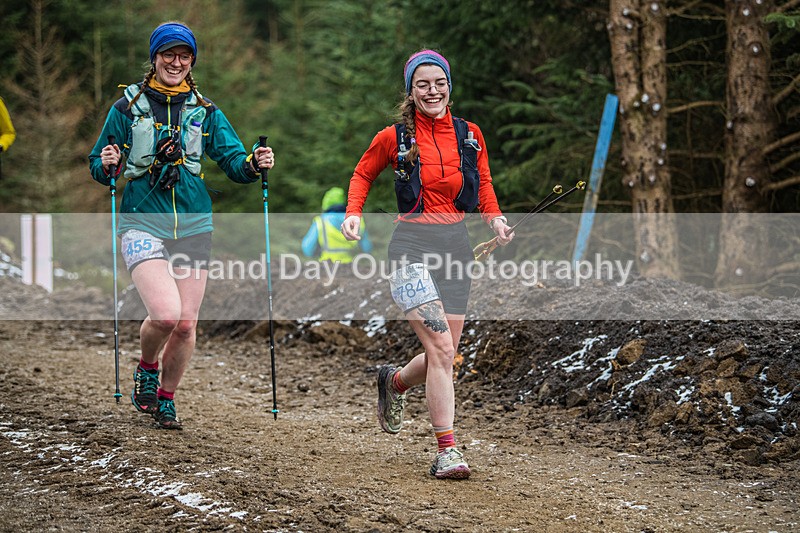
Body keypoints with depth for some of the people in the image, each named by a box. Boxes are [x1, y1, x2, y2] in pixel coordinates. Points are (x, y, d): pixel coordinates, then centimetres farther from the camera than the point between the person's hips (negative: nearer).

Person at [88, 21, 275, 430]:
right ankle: (146, 369, 12)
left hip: (193, 227, 3)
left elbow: (233, 161, 4)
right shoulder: (128, 108, 2)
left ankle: (166, 398, 24)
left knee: (186, 323, 1)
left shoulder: (205, 112, 8)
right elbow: (98, 169, 7)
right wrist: (107, 166, -16)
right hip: (143, 224, -3)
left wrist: (253, 164, -17)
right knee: (165, 313, -20)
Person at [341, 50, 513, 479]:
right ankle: (446, 450, -15)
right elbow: (362, 174, 14)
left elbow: (483, 186, 19)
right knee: (441, 347, -18)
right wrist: (353, 213, -2)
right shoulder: (394, 138, -1)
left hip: (455, 245, 4)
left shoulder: (469, 135, 7)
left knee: (444, 354, 8)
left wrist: (495, 219, 0)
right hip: (412, 246, -4)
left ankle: (394, 381, 41)